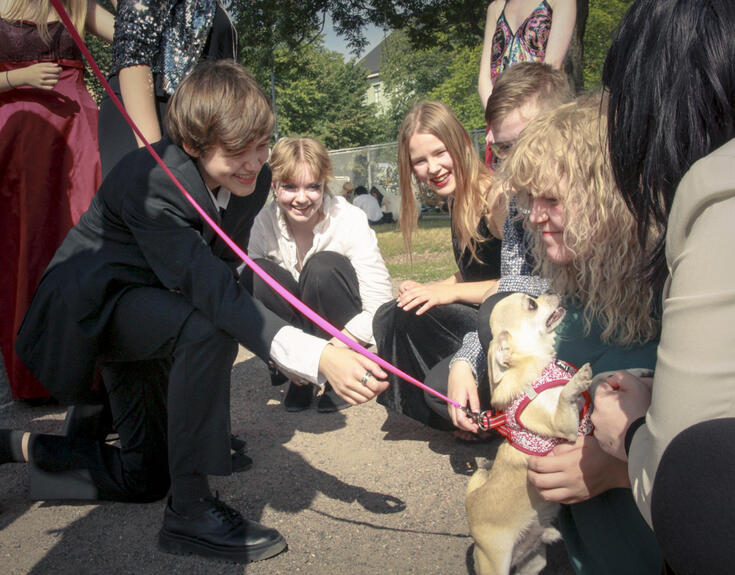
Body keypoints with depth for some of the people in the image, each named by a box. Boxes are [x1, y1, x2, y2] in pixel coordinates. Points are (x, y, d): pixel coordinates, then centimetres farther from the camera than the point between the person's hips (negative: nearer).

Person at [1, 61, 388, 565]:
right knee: (207, 329, -38)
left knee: (144, 479, 12)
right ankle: (190, 511, -24)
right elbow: (214, 293, -45)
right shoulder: (151, 183, -34)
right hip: (92, 302, -7)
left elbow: (222, 272, -3)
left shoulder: (253, 179, -13)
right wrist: (320, 358, -56)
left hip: (145, 305, 7)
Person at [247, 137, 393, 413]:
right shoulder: (264, 223, -13)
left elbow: (380, 308, -24)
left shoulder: (349, 220, -21)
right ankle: (300, 378, -8)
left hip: (349, 332, -2)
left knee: (324, 267, -31)